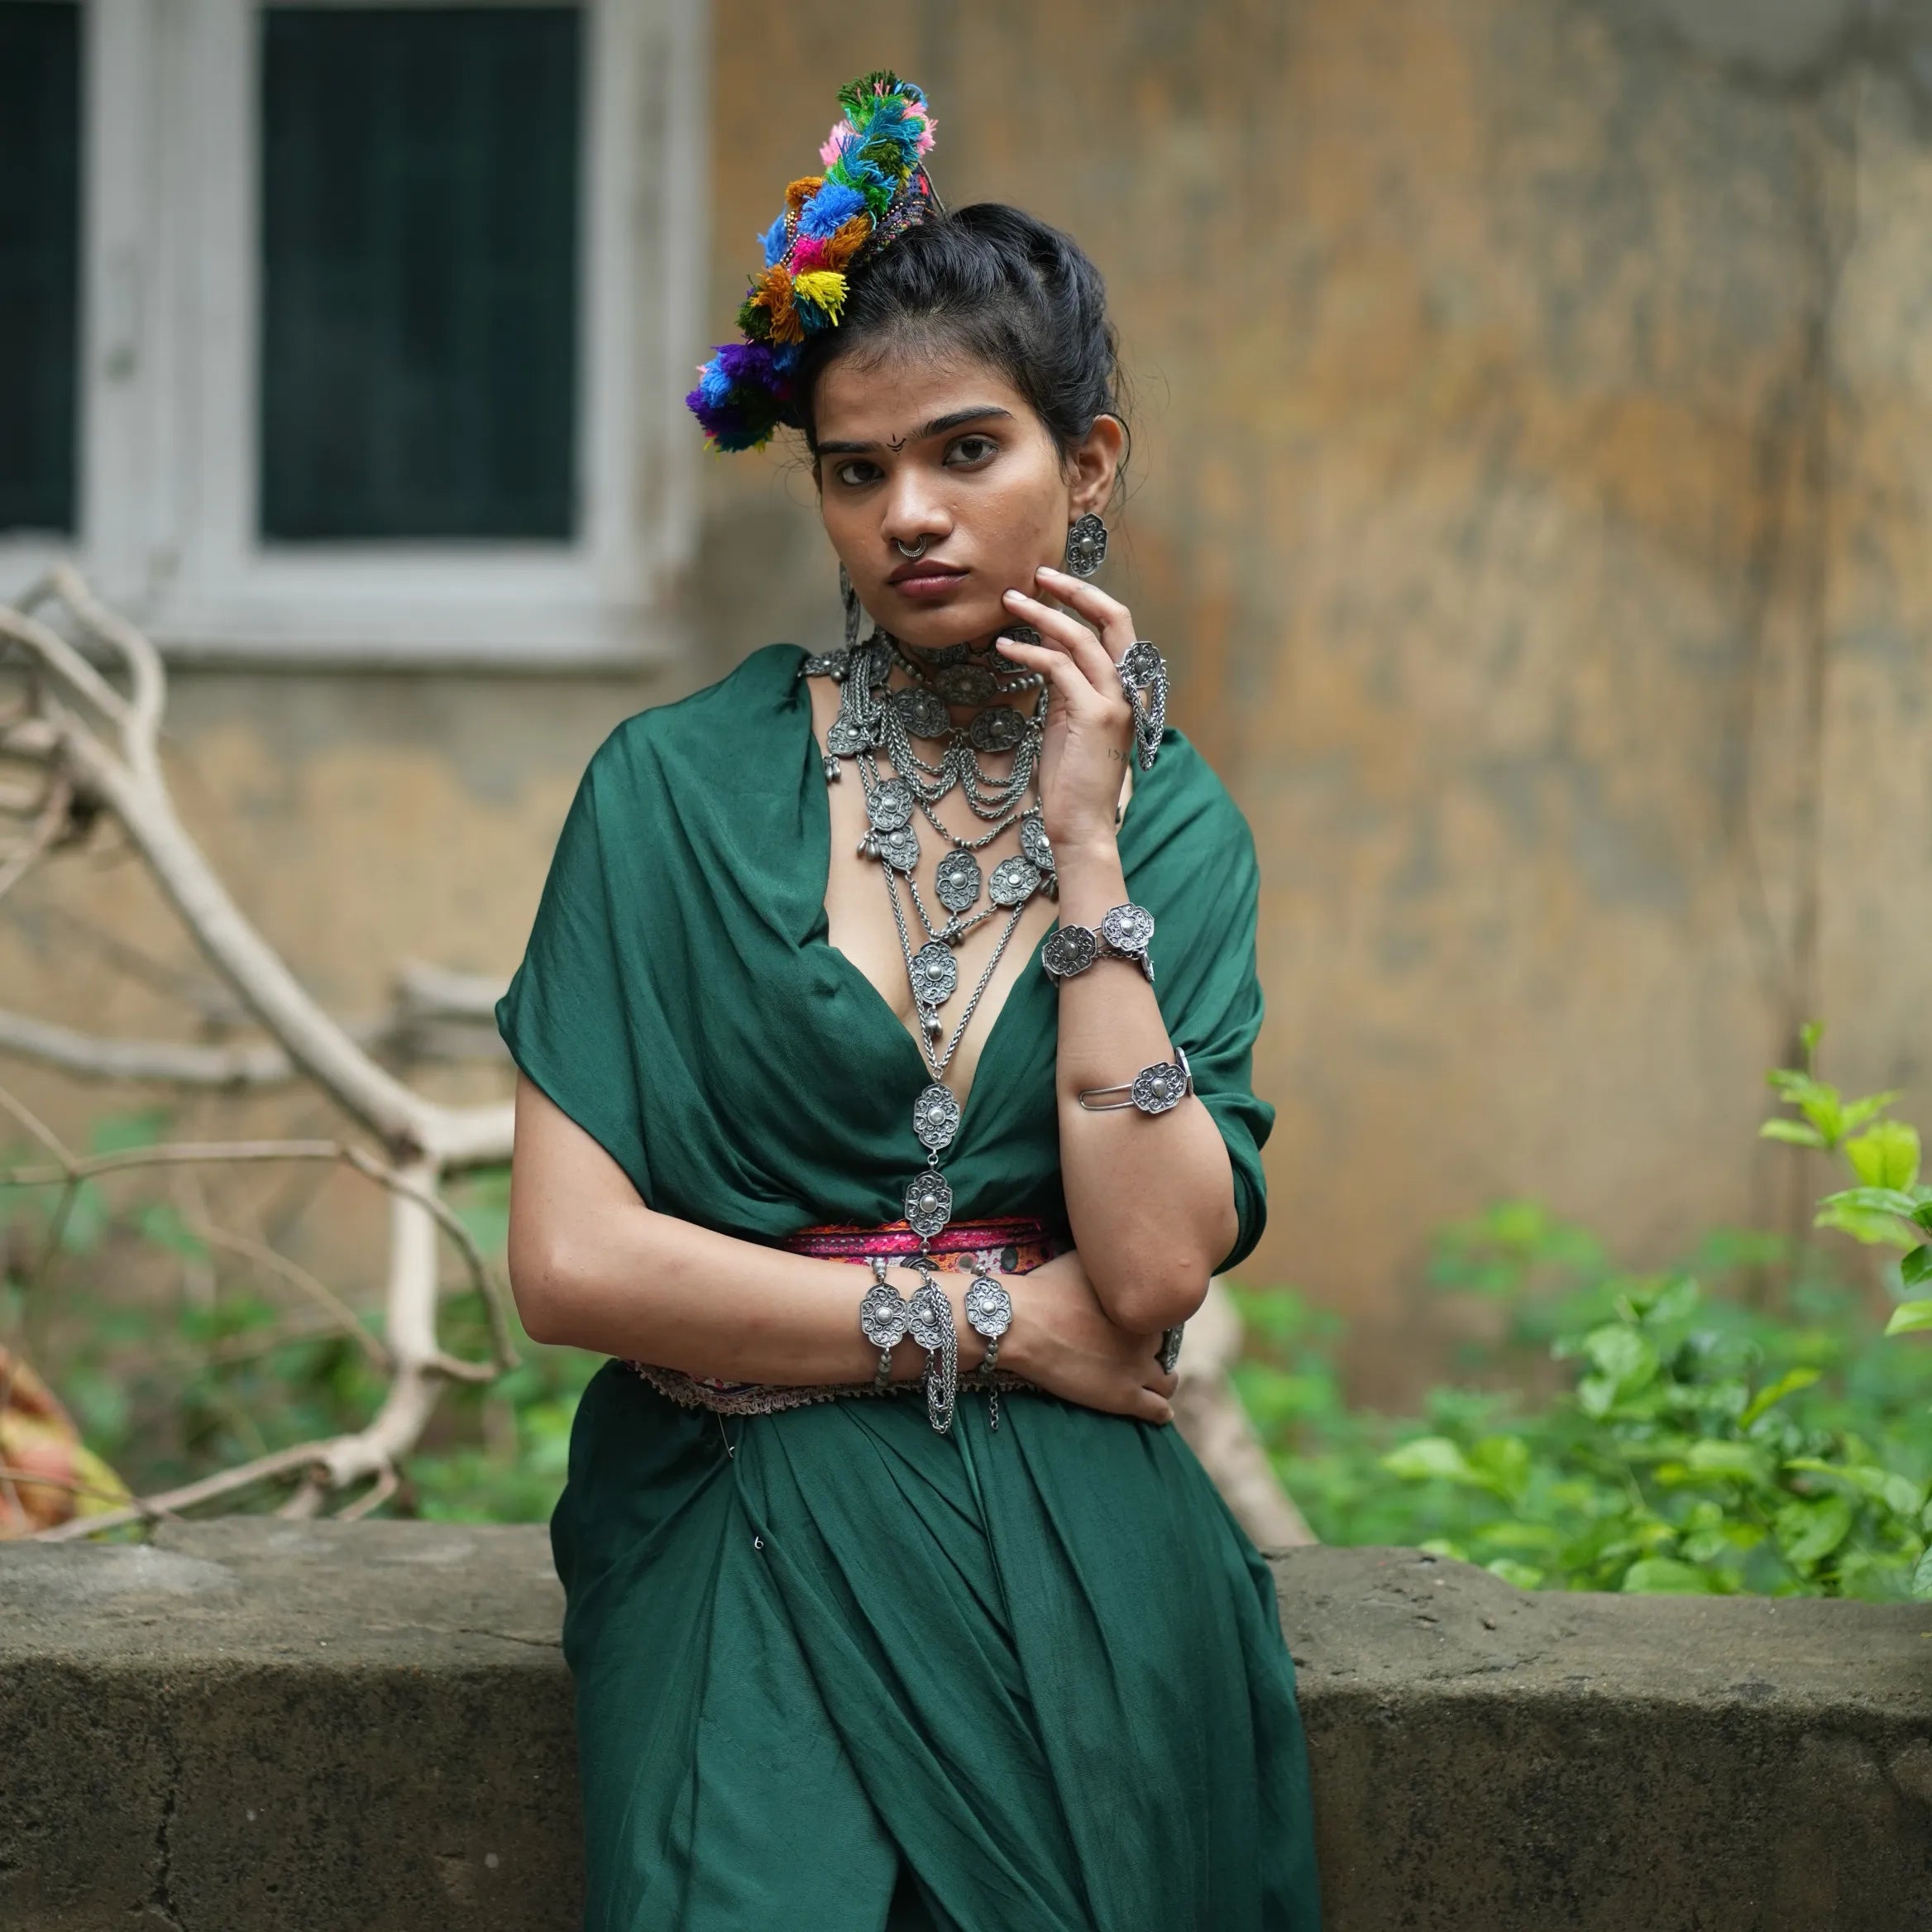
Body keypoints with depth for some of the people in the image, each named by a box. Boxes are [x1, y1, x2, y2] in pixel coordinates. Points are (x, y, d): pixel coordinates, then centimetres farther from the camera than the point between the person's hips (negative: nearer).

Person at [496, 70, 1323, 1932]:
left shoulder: (1177, 825, 8)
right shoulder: (686, 785, 1)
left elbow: (1150, 1272, -7)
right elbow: (569, 1259, -7)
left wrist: (1081, 845, -7)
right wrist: (986, 1322, -5)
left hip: (1076, 1555, 2)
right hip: (750, 1535, -2)